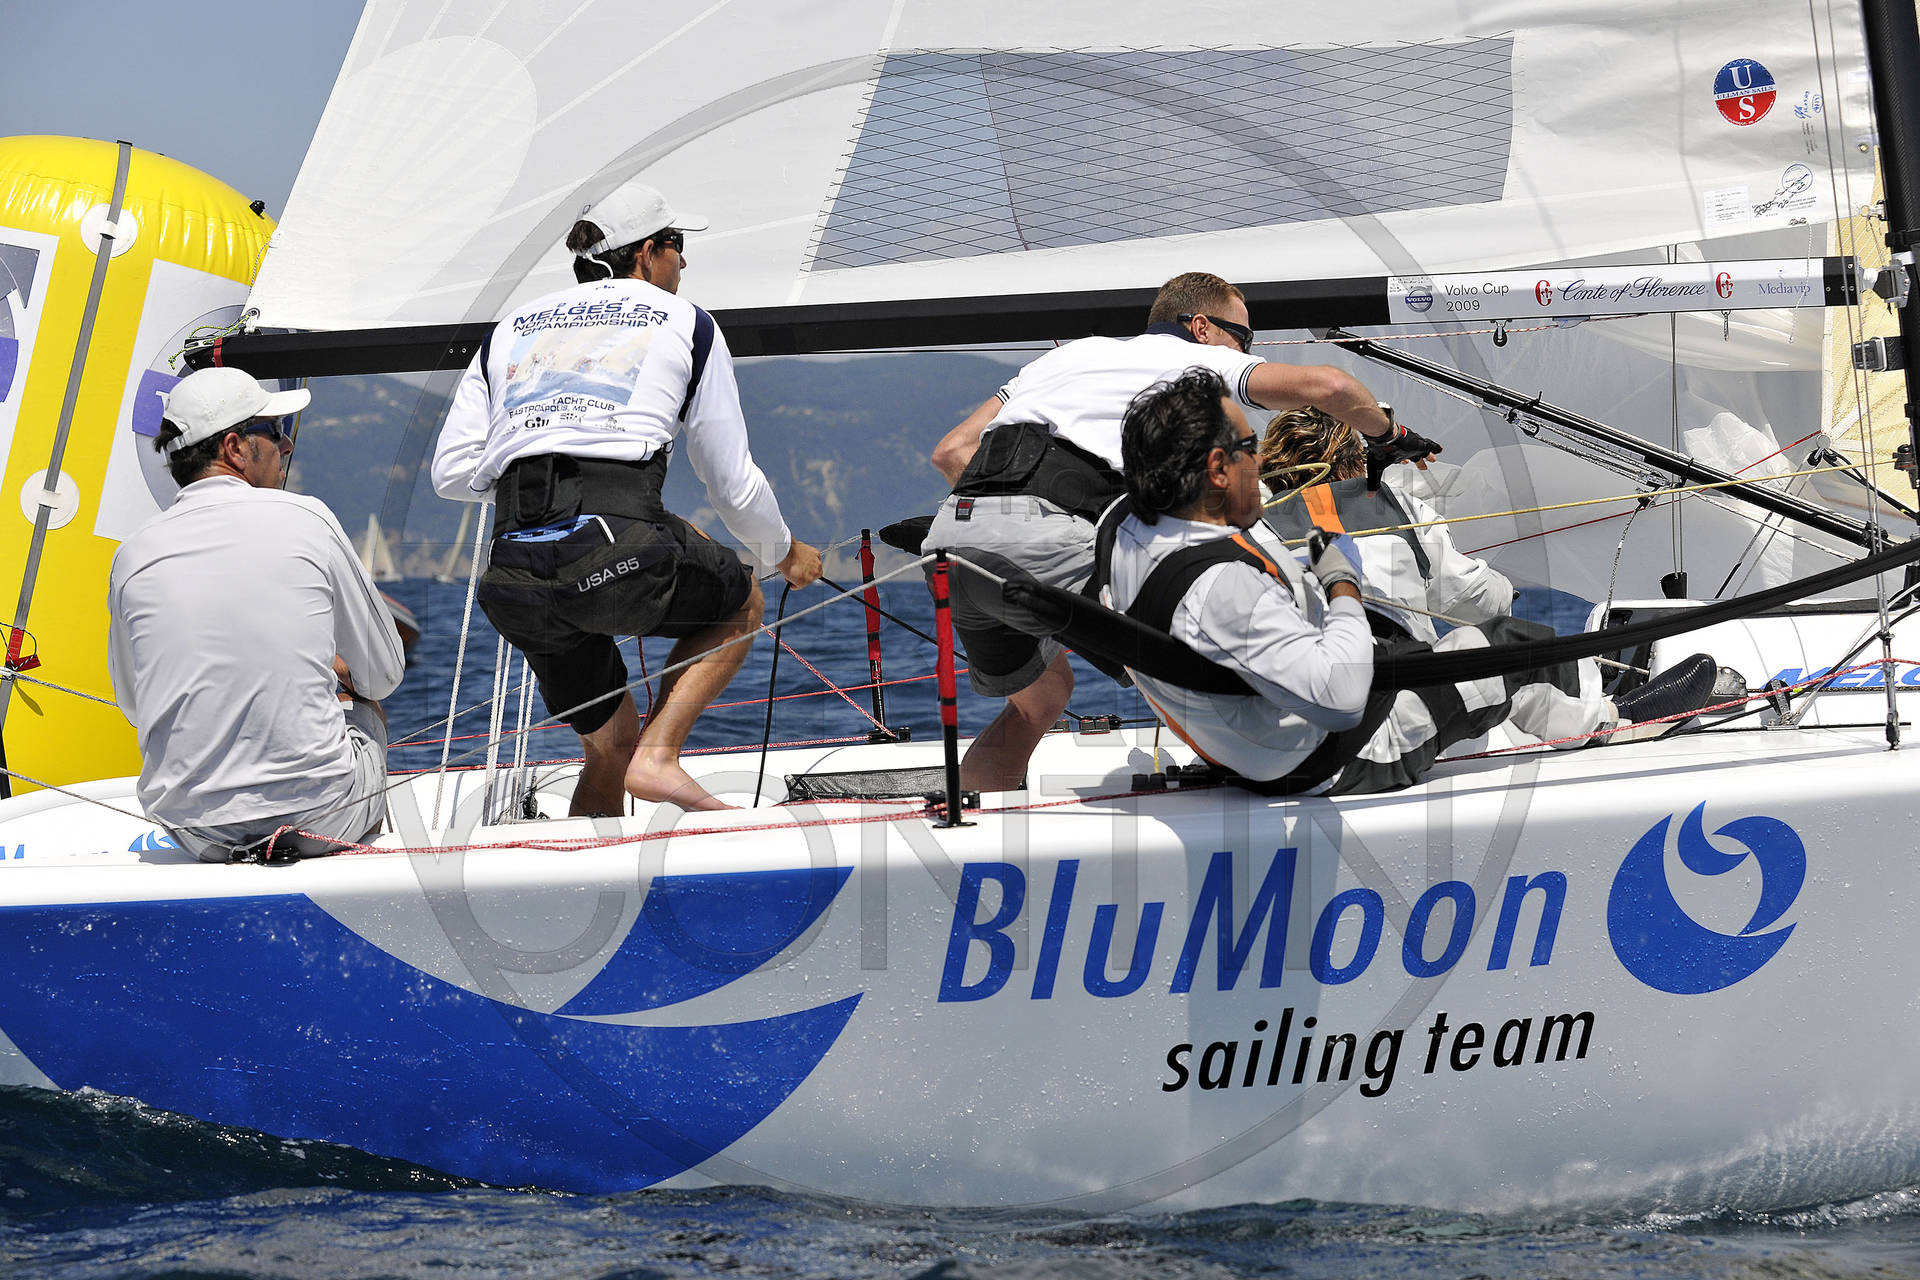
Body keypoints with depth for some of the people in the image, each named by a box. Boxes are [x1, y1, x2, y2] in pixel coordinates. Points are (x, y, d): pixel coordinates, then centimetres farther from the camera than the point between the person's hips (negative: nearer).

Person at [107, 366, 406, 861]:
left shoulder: (133, 555, 1)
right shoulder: (306, 519, -5)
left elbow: (135, 705, 13)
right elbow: (383, 675, 6)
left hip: (195, 832, 3)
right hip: (319, 820, -3)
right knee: (362, 704, 30)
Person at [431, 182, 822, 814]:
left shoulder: (510, 330, 26)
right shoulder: (685, 323, 16)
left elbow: (451, 474, 18)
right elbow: (732, 482, 17)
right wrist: (784, 554, 36)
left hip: (516, 576, 4)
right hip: (619, 544, -4)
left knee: (609, 745, 22)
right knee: (740, 605, 26)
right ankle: (659, 755, 5)